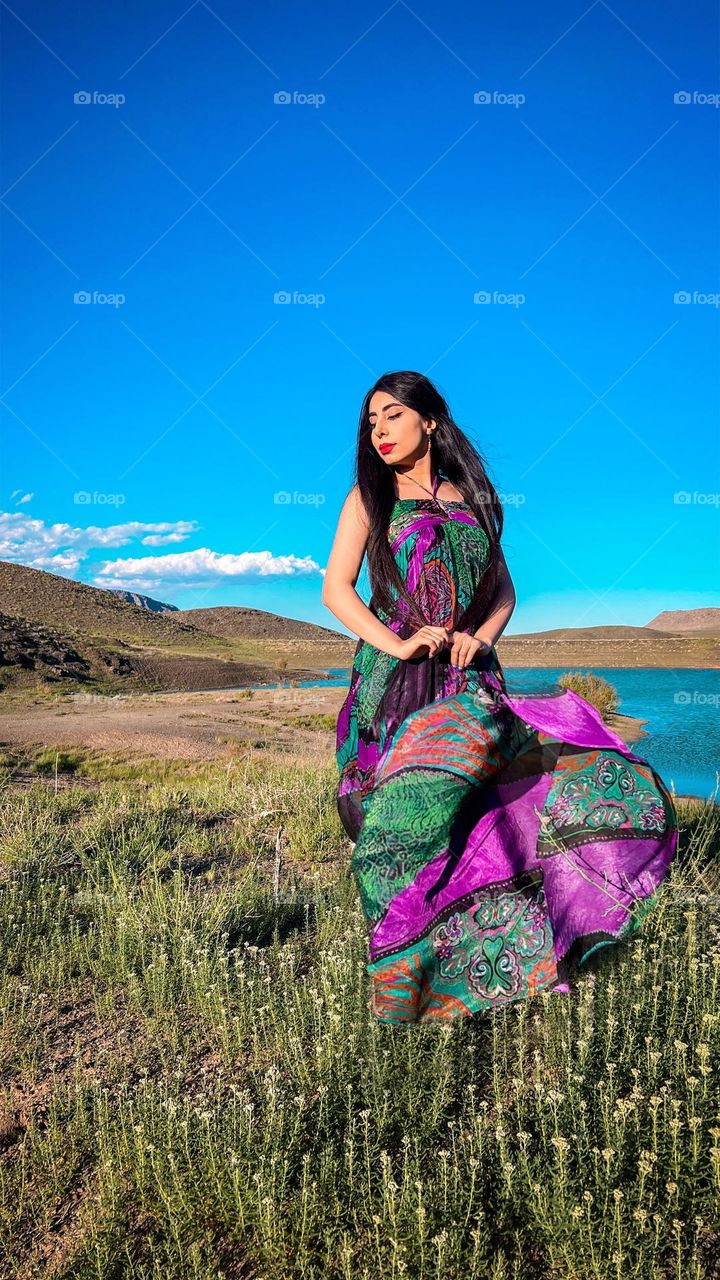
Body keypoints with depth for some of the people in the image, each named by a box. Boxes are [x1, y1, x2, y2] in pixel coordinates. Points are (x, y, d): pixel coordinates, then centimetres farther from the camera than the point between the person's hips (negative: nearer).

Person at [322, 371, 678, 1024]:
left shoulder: (472, 499, 16)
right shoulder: (369, 497, 9)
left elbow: (504, 593, 16)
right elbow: (336, 588, 0)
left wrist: (479, 637, -5)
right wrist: (396, 644, -14)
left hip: (467, 679, 3)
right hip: (393, 681, -3)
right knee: (416, 808, -16)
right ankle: (405, 977, -2)